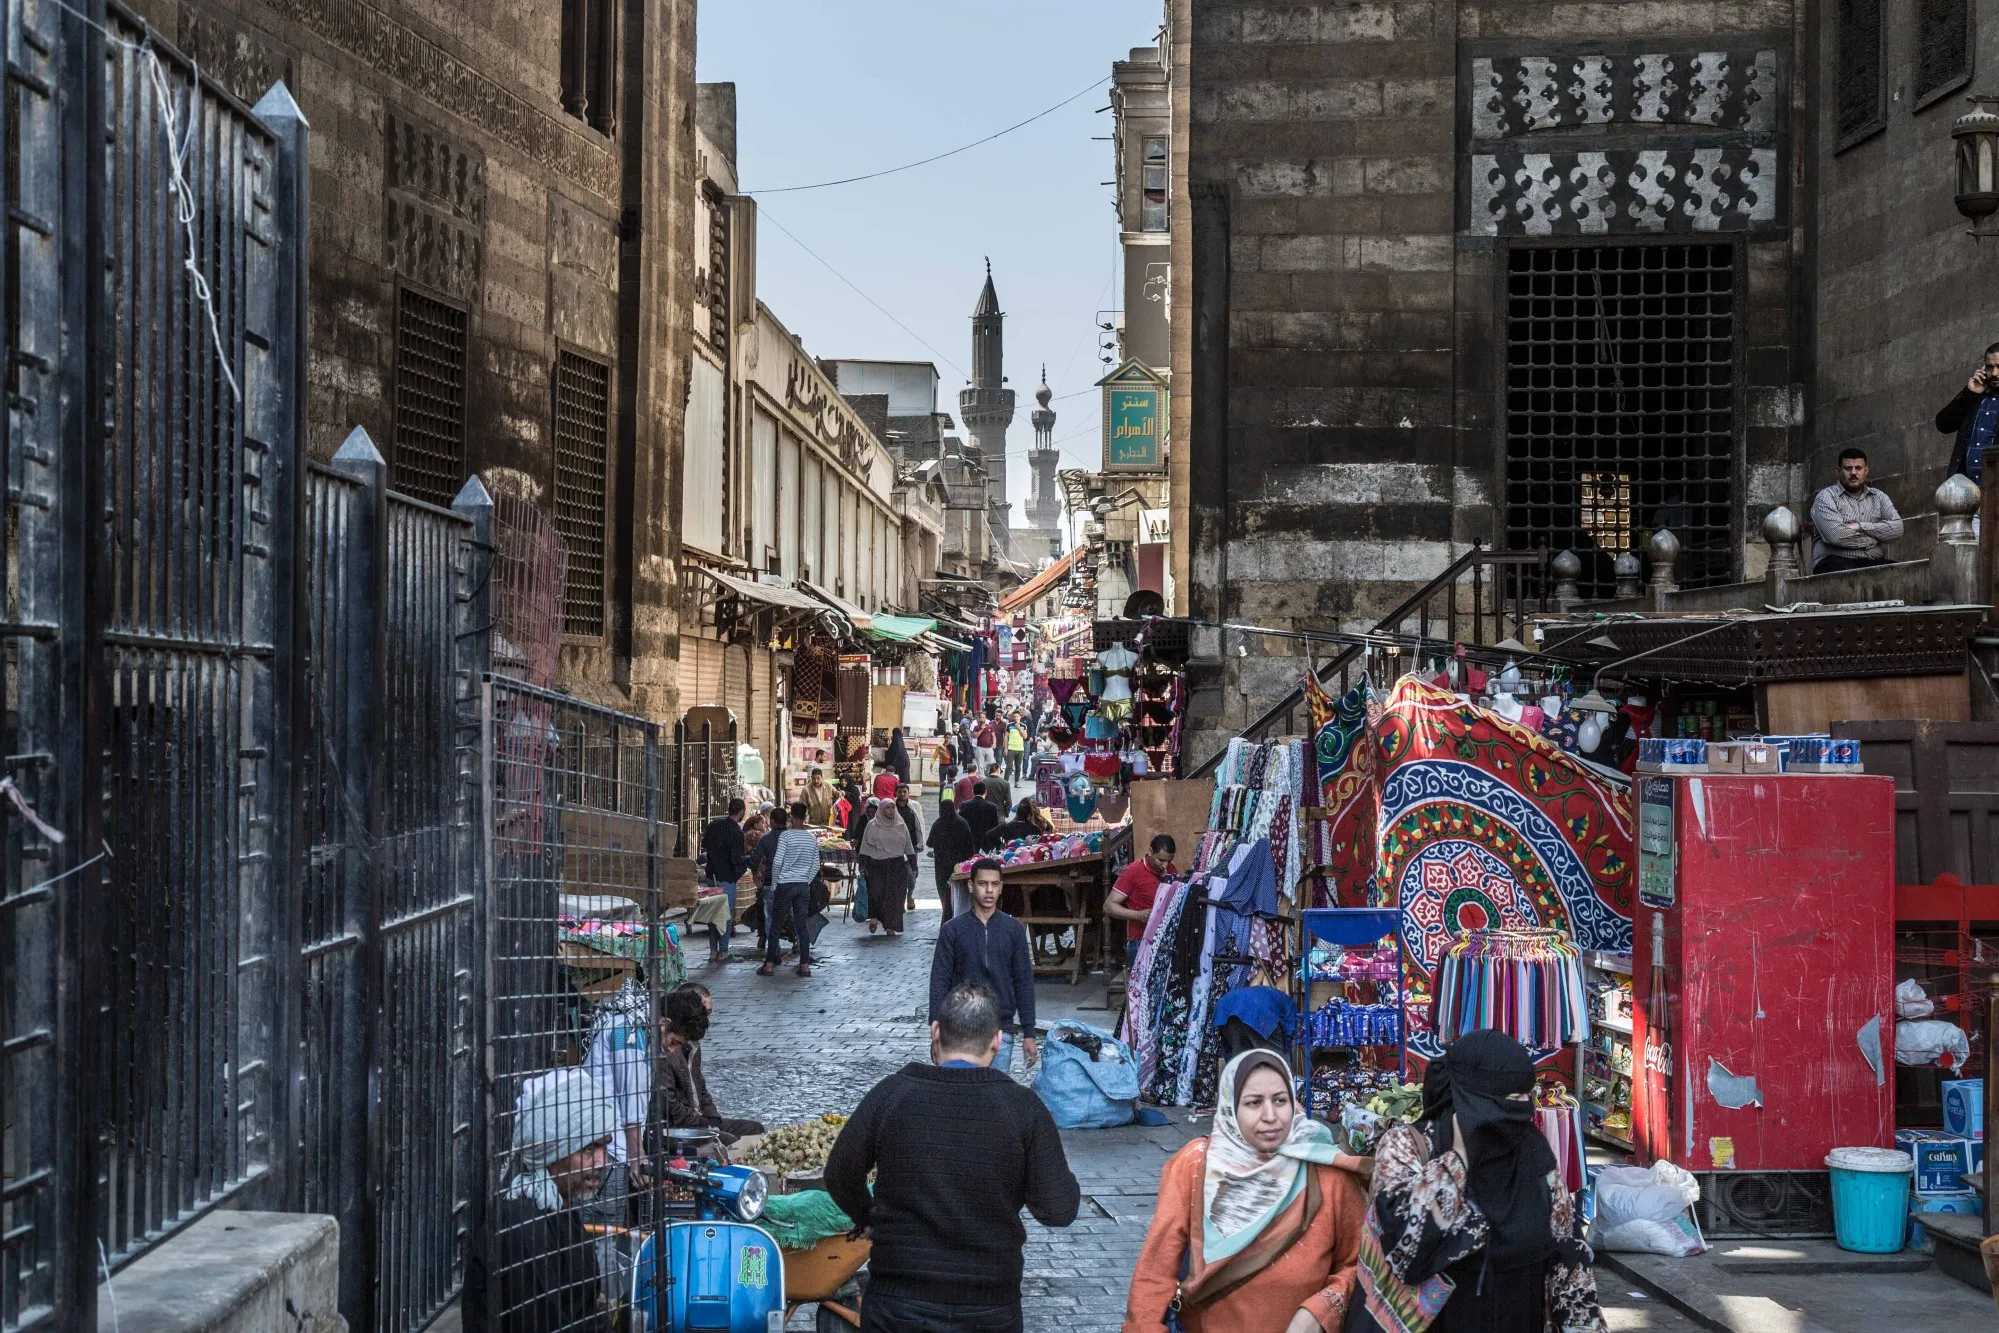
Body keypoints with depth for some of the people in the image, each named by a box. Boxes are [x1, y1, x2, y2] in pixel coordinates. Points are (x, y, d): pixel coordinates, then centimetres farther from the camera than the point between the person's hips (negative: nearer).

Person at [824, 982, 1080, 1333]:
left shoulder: (891, 1093, -7)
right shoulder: (1023, 1107, -9)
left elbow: (840, 1175, 2)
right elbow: (1059, 1210, -9)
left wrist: (867, 1218, 21)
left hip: (898, 1303, 0)